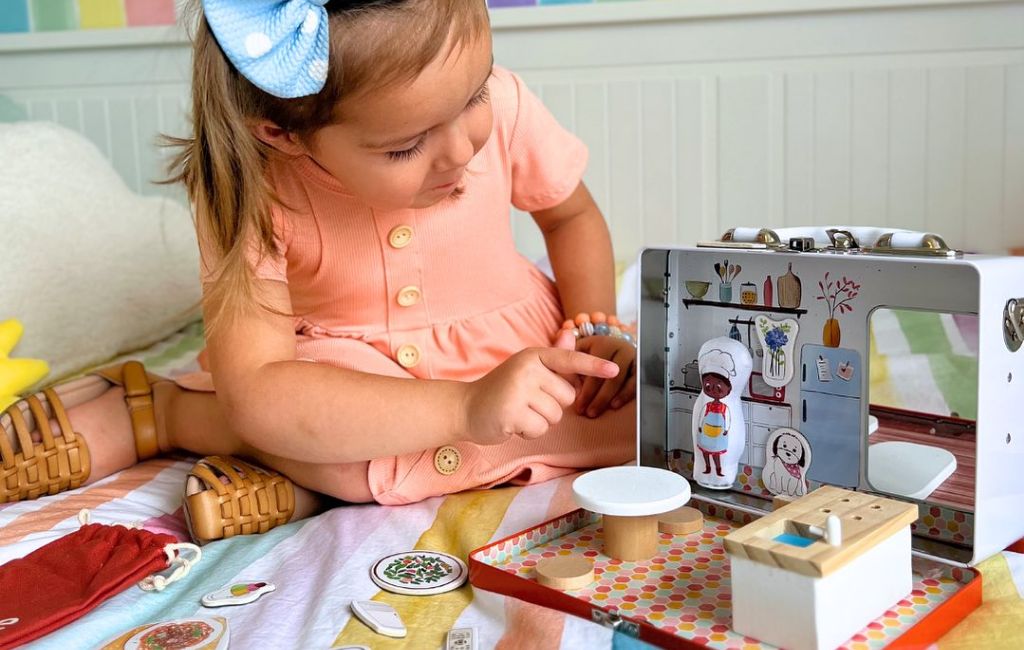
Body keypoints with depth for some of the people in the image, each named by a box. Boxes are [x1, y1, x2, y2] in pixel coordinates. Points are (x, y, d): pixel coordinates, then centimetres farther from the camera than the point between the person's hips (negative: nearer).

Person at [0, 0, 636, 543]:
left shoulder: (504, 107, -17)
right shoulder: (255, 195, -24)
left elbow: (573, 215, 4)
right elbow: (255, 391, -34)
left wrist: (598, 330, -15)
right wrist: (466, 408, -44)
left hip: (517, 357, 5)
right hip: (346, 376, -4)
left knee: (650, 407, -23)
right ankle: (150, 410, -8)